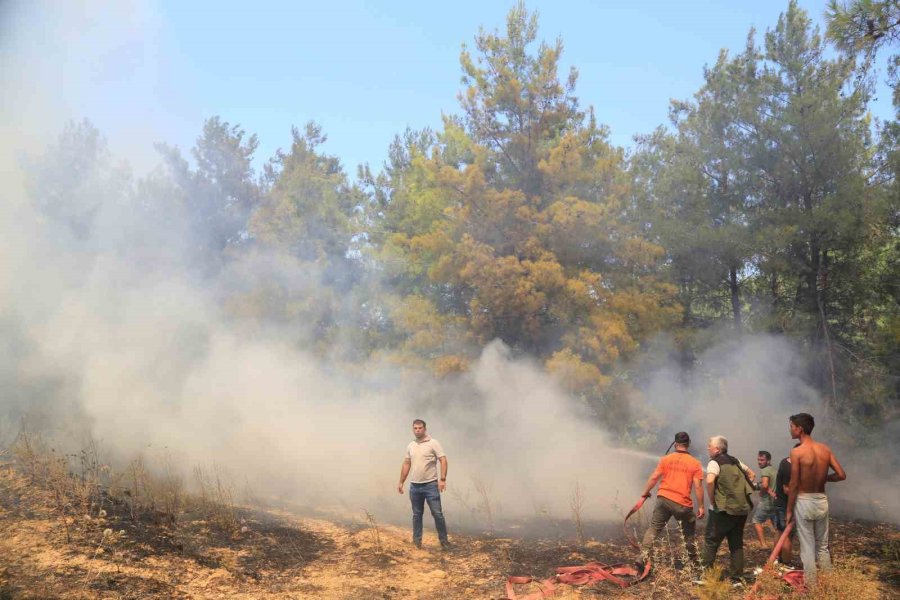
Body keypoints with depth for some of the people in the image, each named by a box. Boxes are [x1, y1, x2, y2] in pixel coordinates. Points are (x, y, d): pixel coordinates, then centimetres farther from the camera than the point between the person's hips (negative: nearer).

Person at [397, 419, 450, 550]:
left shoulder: (433, 443, -6)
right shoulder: (410, 446, 10)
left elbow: (443, 460, -11)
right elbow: (406, 464, 16)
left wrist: (442, 479, -20)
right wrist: (401, 482, 13)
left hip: (430, 485, -5)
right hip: (414, 486, 5)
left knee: (437, 513, -4)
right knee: (417, 515, 12)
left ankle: (444, 540, 6)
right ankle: (417, 541, 21)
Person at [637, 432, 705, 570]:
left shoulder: (666, 459, 3)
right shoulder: (695, 463, -1)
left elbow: (654, 477, 2)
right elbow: (698, 486, -5)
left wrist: (646, 492, 16)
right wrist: (701, 506, 1)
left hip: (663, 499, 1)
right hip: (683, 504, -1)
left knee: (653, 528, 5)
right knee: (689, 533, 20)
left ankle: (644, 558, -7)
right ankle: (693, 562, 30)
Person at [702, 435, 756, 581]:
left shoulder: (714, 463, -7)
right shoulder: (735, 461, 15)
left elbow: (710, 481, -26)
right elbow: (751, 474, 29)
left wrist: (712, 499, -12)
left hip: (723, 509, -6)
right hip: (742, 508, 6)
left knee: (711, 542, 3)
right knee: (737, 544, 14)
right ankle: (737, 575, 15)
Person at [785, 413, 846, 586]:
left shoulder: (797, 452, -16)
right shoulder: (825, 449, -1)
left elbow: (794, 485, -14)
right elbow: (841, 475, -1)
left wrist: (789, 510, -5)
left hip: (804, 502, -5)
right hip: (822, 501, 5)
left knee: (807, 548, 4)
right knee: (823, 547, 17)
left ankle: (812, 586, 9)